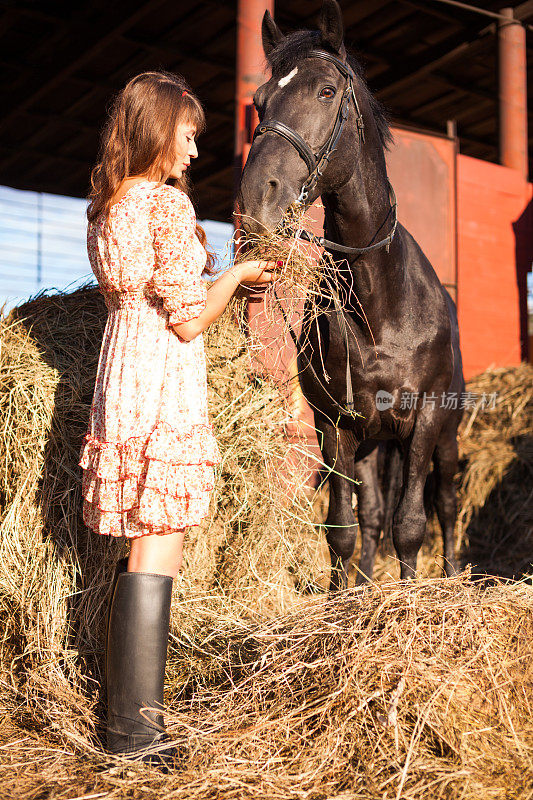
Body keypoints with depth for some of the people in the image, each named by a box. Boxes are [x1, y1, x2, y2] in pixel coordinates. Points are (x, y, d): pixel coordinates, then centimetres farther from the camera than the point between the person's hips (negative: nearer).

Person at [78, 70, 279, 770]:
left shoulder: (108, 206, 16)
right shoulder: (168, 203, -10)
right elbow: (189, 320, -13)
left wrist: (227, 277, 22)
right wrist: (236, 275, 5)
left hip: (122, 377, 9)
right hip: (163, 381, -9)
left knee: (140, 546, 14)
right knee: (158, 549, -6)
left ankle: (124, 712, 23)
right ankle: (138, 728, 0)